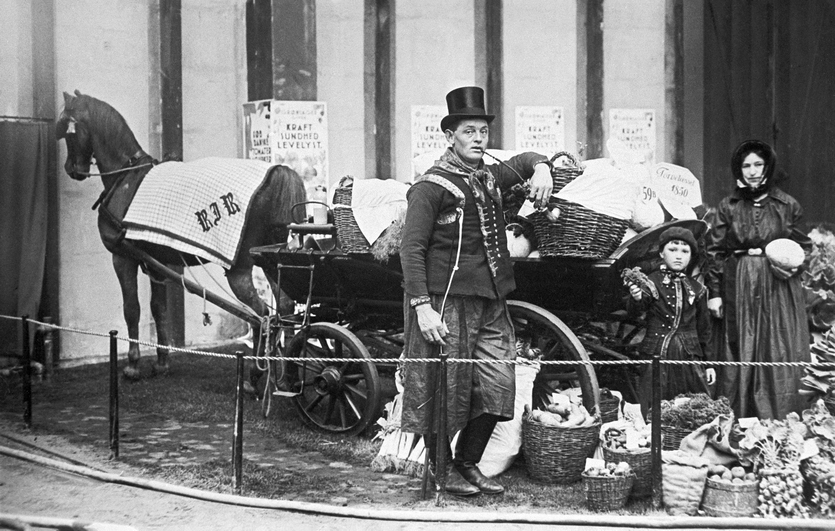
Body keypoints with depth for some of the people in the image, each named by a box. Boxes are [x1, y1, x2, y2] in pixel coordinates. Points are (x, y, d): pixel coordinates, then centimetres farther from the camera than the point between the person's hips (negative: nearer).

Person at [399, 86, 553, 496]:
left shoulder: (489, 178, 14)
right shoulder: (431, 186, -7)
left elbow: (523, 160, 33)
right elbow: (411, 250, -11)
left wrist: (541, 169, 8)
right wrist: (422, 307, -19)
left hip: (491, 301, 7)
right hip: (447, 301, -7)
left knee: (497, 385, 6)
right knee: (443, 388, 1)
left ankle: (469, 465, 23)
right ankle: (442, 471, 19)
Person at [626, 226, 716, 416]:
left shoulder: (696, 288, 11)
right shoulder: (652, 282, -2)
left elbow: (704, 329, 17)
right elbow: (640, 306, -23)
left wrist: (709, 363, 15)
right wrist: (636, 298, -47)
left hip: (690, 357, 3)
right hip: (657, 355, -3)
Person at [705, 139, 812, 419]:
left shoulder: (787, 205, 2)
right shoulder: (728, 206, 3)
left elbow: (805, 247, 9)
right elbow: (714, 251, 3)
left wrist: (793, 266, -11)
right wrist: (714, 292, -2)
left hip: (779, 290, 0)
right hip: (738, 289, 0)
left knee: (778, 354, -1)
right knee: (739, 356, 4)